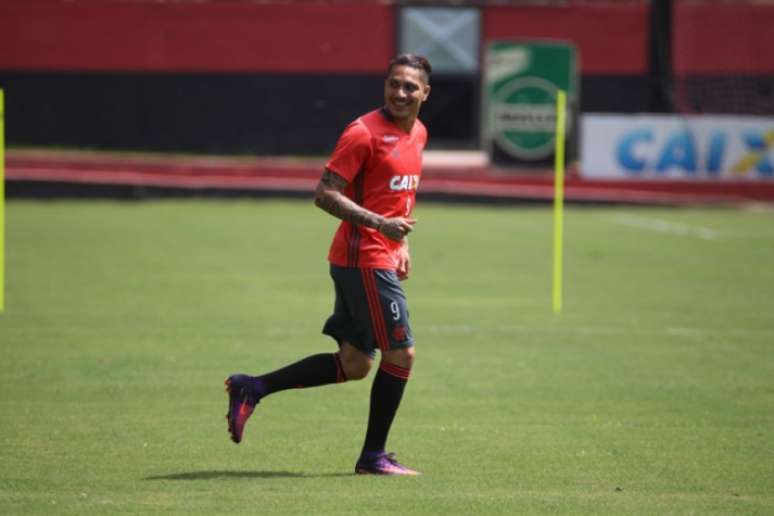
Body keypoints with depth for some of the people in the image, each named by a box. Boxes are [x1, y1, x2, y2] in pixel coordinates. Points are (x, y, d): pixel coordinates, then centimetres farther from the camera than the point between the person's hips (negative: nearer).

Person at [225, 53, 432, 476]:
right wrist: (380, 224, -25)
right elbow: (324, 194, -17)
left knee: (353, 363, 10)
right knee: (400, 353, -5)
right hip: (364, 260, -9)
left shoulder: (418, 133, 13)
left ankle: (251, 389, 15)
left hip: (381, 258, 9)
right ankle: (373, 456, 6)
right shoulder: (364, 133, -14)